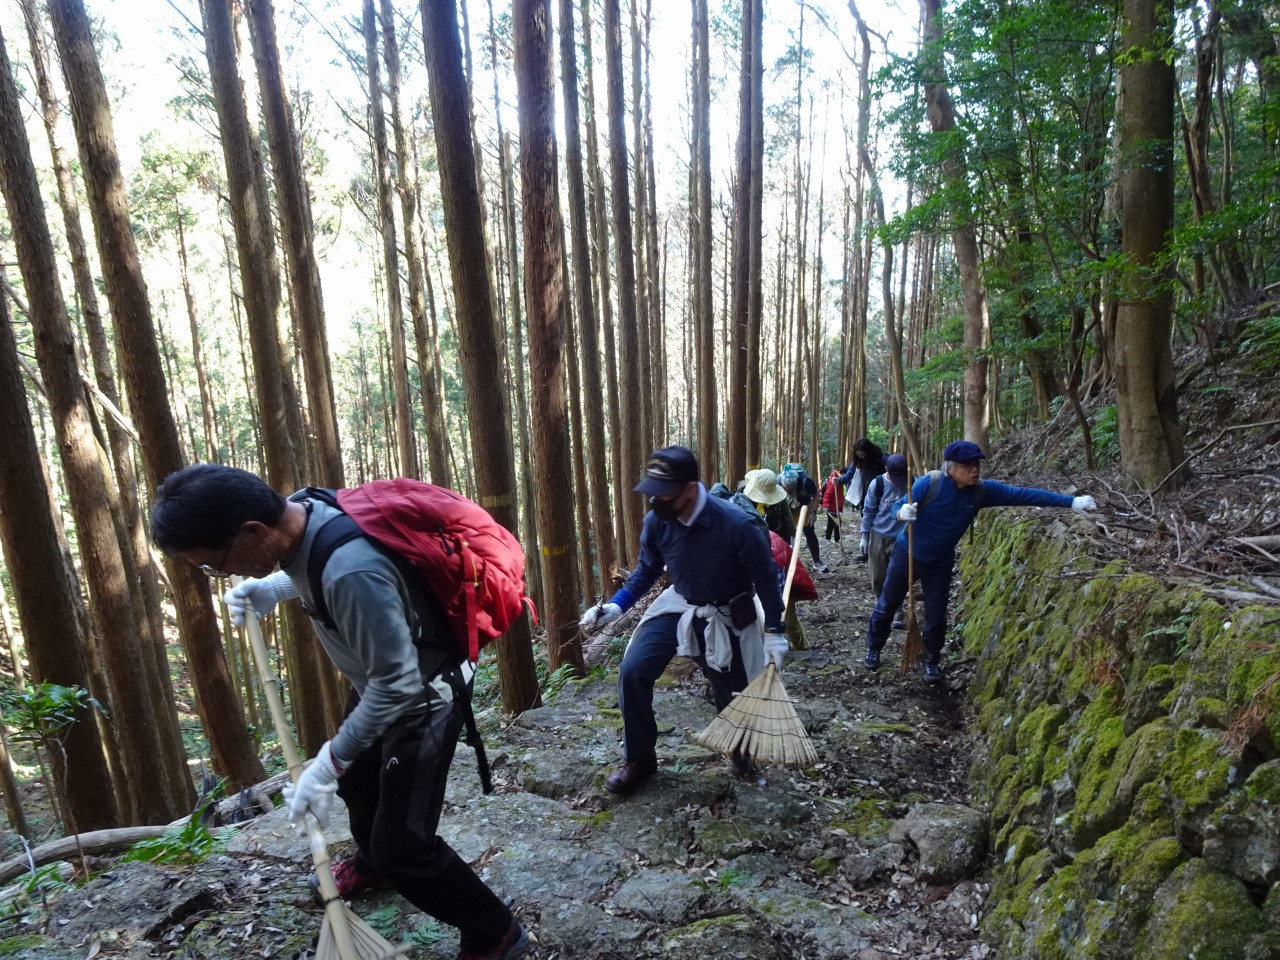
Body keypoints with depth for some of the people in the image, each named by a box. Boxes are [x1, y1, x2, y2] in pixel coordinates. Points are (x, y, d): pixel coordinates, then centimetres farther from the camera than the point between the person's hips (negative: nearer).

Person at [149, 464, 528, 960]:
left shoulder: (352, 571, -42)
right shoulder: (299, 512, -14)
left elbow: (397, 684, -32)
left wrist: (327, 763, -24)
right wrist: (273, 588, -2)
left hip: (421, 695, -9)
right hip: (379, 681, 9)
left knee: (404, 845, -4)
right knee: (356, 779, 31)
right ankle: (371, 861, 62)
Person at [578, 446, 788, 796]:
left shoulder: (736, 525, -30)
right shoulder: (656, 522, -19)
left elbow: (765, 578, -14)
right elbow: (647, 570, 0)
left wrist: (774, 631, -11)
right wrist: (615, 606, -11)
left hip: (725, 618, -3)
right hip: (678, 607, 3)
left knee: (732, 695, 12)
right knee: (632, 672, -11)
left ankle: (743, 752, 47)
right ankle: (640, 757, 11)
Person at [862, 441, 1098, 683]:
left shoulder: (982, 491, -14)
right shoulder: (929, 484, -25)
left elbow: (1023, 494, -15)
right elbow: (899, 507, -18)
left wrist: (1071, 501, -19)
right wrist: (904, 512, -44)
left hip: (940, 563, 3)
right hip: (906, 554, -2)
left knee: (936, 616, 7)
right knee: (887, 605, 10)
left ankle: (931, 661, 30)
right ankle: (873, 649, 31)